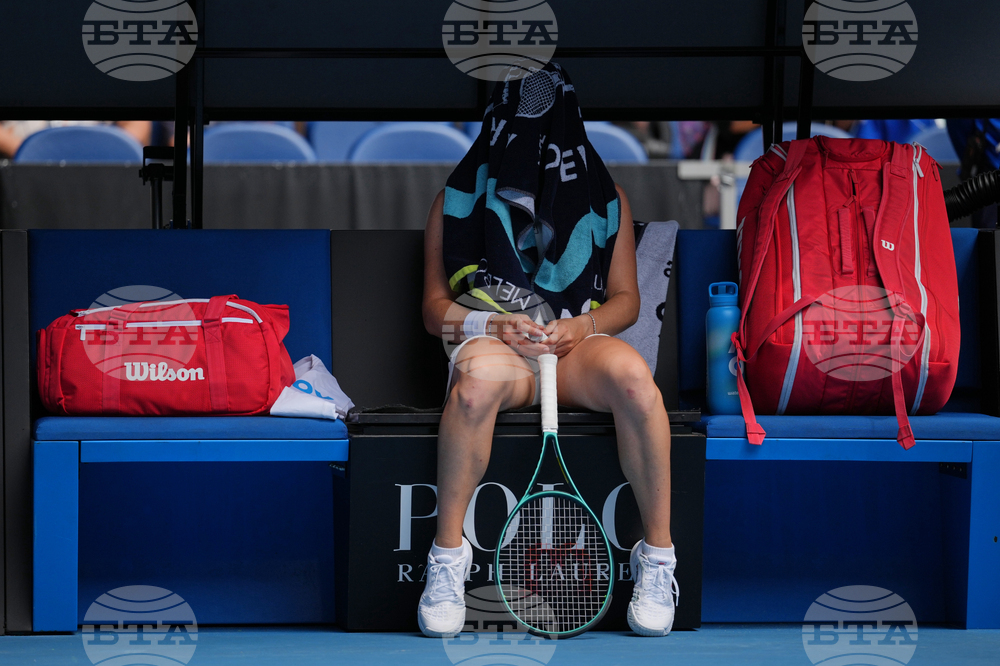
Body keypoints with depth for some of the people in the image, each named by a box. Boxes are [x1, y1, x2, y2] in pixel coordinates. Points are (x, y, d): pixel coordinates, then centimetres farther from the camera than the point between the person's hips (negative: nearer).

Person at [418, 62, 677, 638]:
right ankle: (448, 554, -27)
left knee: (631, 372, -37)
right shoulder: (461, 198, 11)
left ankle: (658, 555, -25)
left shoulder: (605, 197, 15)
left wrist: (582, 325, -9)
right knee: (476, 380, -41)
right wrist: (492, 323, -12)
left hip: (577, 340, 1)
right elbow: (436, 308, 9)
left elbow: (626, 299, 14)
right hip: (495, 342, -1)